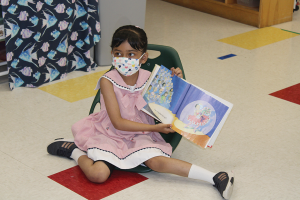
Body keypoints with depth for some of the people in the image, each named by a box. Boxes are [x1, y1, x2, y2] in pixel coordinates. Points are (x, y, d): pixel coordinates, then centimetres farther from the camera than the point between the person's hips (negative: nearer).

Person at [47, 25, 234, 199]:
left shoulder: (150, 79, -5)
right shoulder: (108, 81, -15)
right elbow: (118, 122, -18)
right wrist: (154, 128, -20)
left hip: (139, 136, 2)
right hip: (110, 134, -2)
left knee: (156, 161, -27)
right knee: (98, 174, -27)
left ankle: (214, 177, -28)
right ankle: (75, 151, 1)